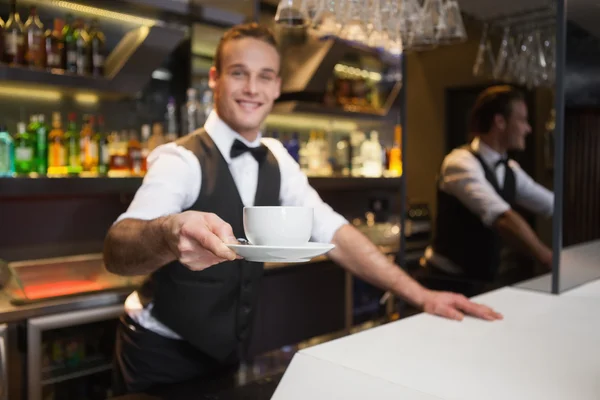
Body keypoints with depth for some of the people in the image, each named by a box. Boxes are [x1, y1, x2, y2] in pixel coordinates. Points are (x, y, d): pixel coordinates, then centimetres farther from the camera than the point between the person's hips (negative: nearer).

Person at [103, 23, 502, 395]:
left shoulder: (276, 160, -2)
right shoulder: (182, 159, -22)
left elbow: (331, 230, -6)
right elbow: (117, 251, -36)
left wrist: (419, 294, -14)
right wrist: (169, 234, -60)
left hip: (230, 349, 5)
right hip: (163, 354, -5)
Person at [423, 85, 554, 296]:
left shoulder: (510, 169, 6)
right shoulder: (462, 163, -21)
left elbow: (554, 205, 13)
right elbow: (503, 219, -33)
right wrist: (550, 260, -36)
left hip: (484, 282, 8)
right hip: (450, 282, -8)